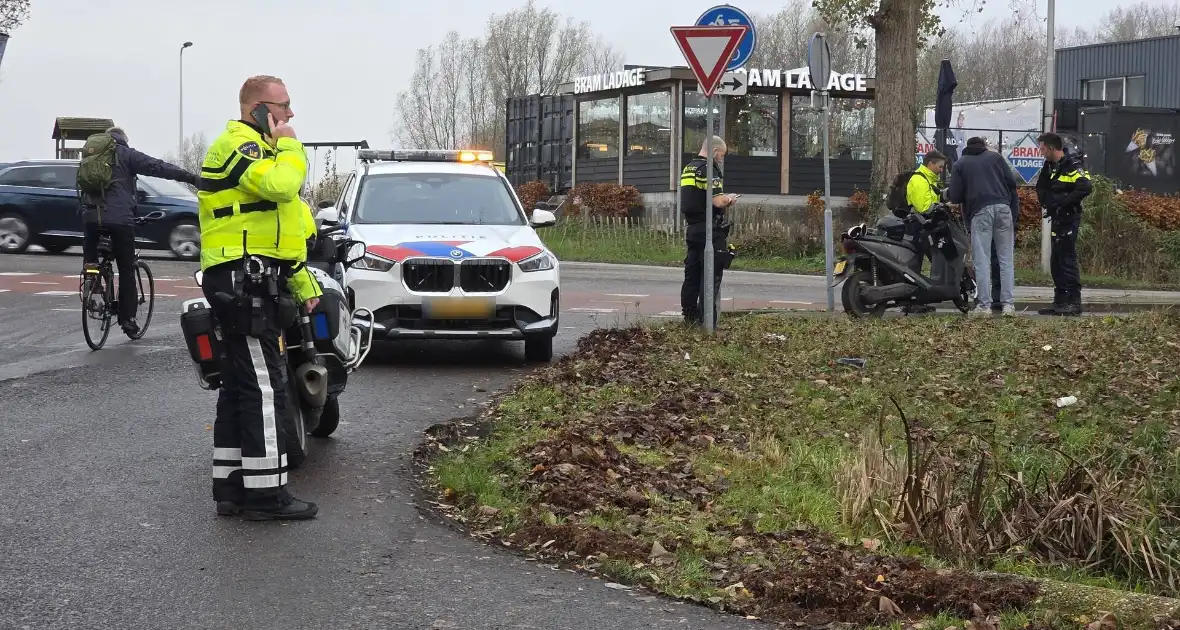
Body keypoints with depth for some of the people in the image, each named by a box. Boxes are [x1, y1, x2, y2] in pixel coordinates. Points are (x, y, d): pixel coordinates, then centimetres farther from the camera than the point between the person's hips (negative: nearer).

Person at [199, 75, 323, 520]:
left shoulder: (256, 149, 25)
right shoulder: (238, 144, -9)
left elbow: (278, 232, 29)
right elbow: (280, 183, -29)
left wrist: (304, 284, 25)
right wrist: (289, 144, -10)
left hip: (249, 284, 11)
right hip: (245, 280, -11)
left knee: (240, 386, 11)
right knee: (263, 388, -11)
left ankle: (231, 487, 14)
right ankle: (265, 492, -10)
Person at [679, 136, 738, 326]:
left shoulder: (687, 169, 14)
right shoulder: (709, 169, -14)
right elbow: (717, 201, -23)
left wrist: (724, 199, 18)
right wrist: (729, 199, -1)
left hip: (692, 229, 8)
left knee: (692, 274, 12)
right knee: (711, 276, -4)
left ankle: (689, 316, 15)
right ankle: (706, 319, -5)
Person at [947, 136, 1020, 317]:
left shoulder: (960, 164, 13)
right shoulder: (996, 157, 18)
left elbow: (955, 197, 5)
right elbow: (1012, 183, 8)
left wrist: (947, 193, 28)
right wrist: (1015, 211, 13)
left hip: (979, 212, -2)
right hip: (1003, 208, 2)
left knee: (982, 260, 0)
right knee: (1006, 258, 6)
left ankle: (985, 305, -4)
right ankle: (1008, 304, 1)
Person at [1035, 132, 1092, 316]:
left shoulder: (1071, 166, -14)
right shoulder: (1050, 166, 13)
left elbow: (1085, 188, -26)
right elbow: (1041, 188, 22)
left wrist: (1063, 202, -22)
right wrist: (1047, 202, 2)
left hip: (1068, 219, -9)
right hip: (1057, 219, 9)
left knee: (1067, 259, -10)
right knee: (1056, 262, 12)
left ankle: (1074, 302, -8)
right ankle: (1060, 301, 17)